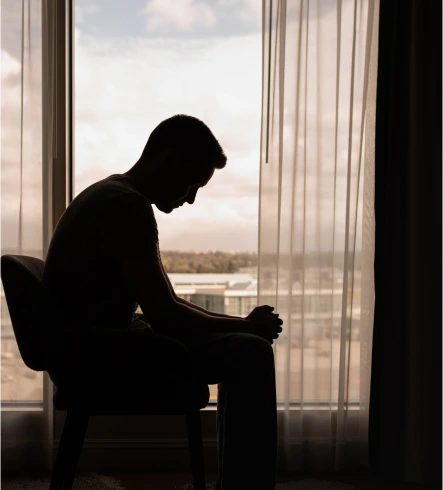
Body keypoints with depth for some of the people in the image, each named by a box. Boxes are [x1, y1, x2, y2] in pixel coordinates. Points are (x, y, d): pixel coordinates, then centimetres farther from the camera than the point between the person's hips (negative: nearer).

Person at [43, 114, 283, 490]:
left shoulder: (116, 197, 15)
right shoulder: (126, 205, -17)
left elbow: (164, 305, 15)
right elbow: (162, 312, -22)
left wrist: (240, 325, 3)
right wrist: (246, 324, -8)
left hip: (96, 340, 11)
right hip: (90, 348, -11)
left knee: (240, 347, 16)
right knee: (251, 354, -19)